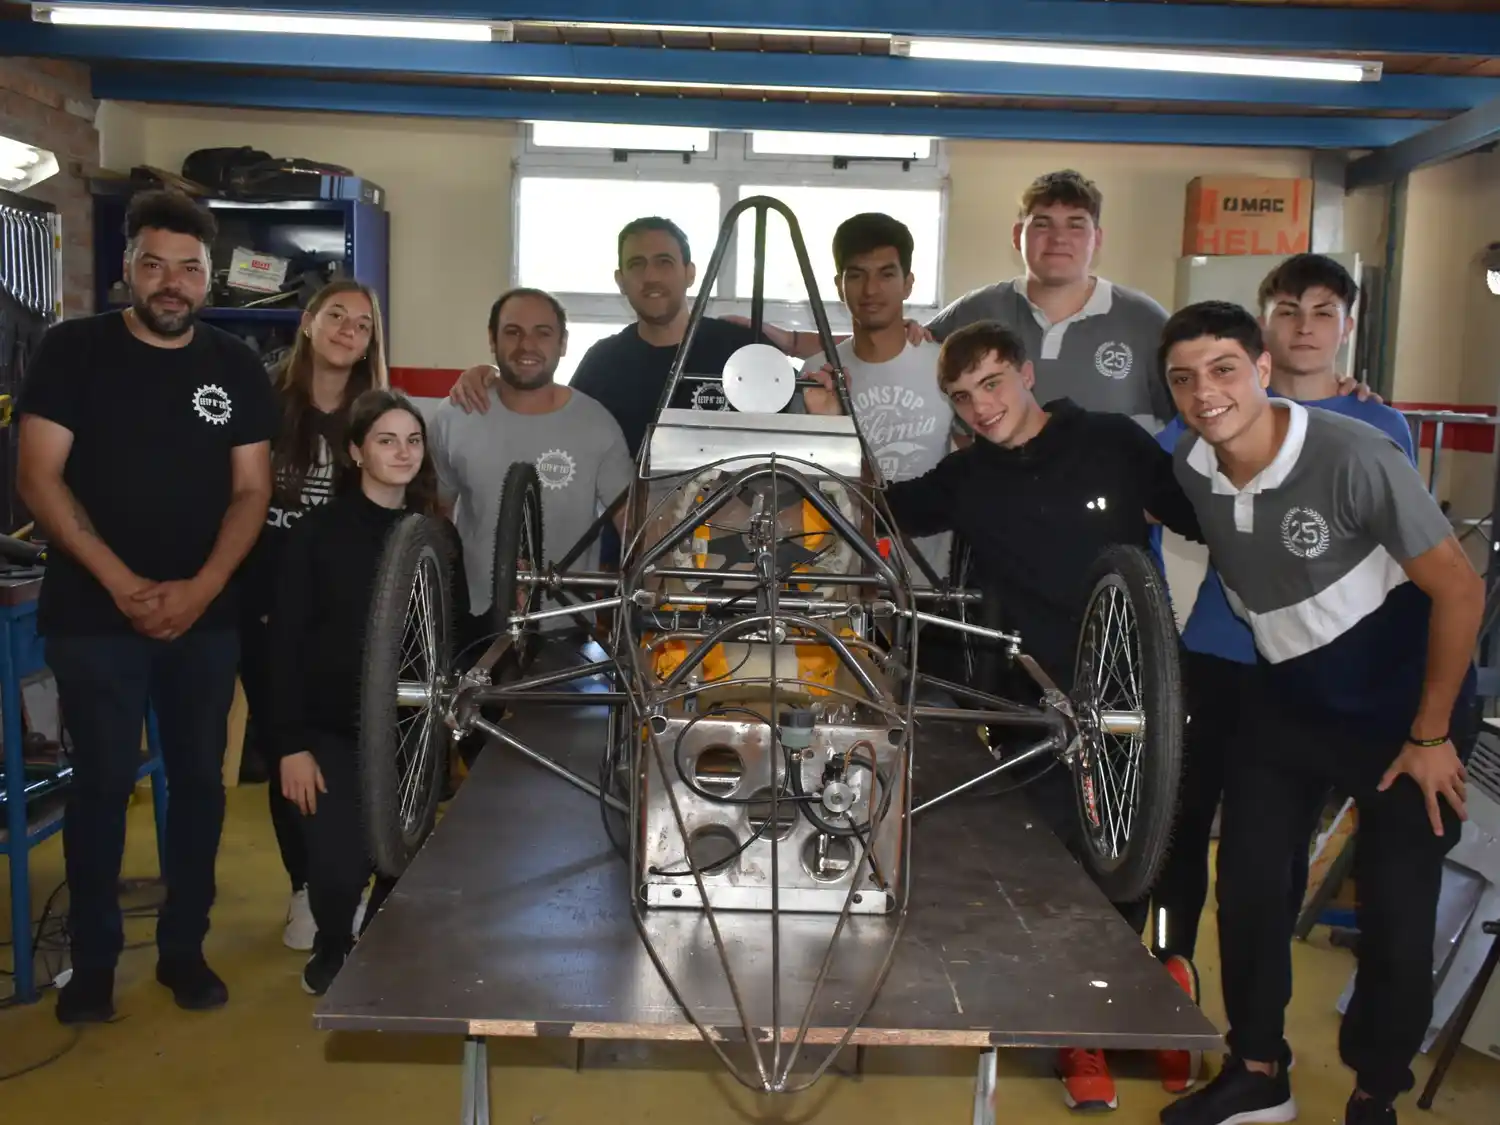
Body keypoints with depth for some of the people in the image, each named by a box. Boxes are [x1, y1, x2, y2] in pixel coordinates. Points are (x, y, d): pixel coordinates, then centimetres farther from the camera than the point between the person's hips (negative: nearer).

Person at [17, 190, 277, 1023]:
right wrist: (122, 583, -17)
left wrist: (199, 589, -12)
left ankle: (184, 947, 23)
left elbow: (251, 491, 3)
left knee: (199, 779, 8)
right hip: (94, 613, -2)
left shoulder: (236, 367, 5)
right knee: (103, 782, 4)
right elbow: (39, 478, -8)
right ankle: (93, 960, 19)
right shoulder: (73, 350, -2)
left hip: (208, 616, 3)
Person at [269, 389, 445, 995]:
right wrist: (290, 742, -10)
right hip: (332, 733, -2)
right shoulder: (318, 531, -4)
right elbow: (286, 643, -6)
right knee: (338, 870, -7)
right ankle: (332, 948, 25)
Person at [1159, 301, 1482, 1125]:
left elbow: (1460, 591, -19)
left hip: (1403, 707, -4)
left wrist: (1430, 737, -14)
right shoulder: (1188, 468, -12)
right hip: (1287, 700, 5)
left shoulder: (1353, 457, -27)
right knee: (1248, 882, 4)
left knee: (1394, 910, -2)